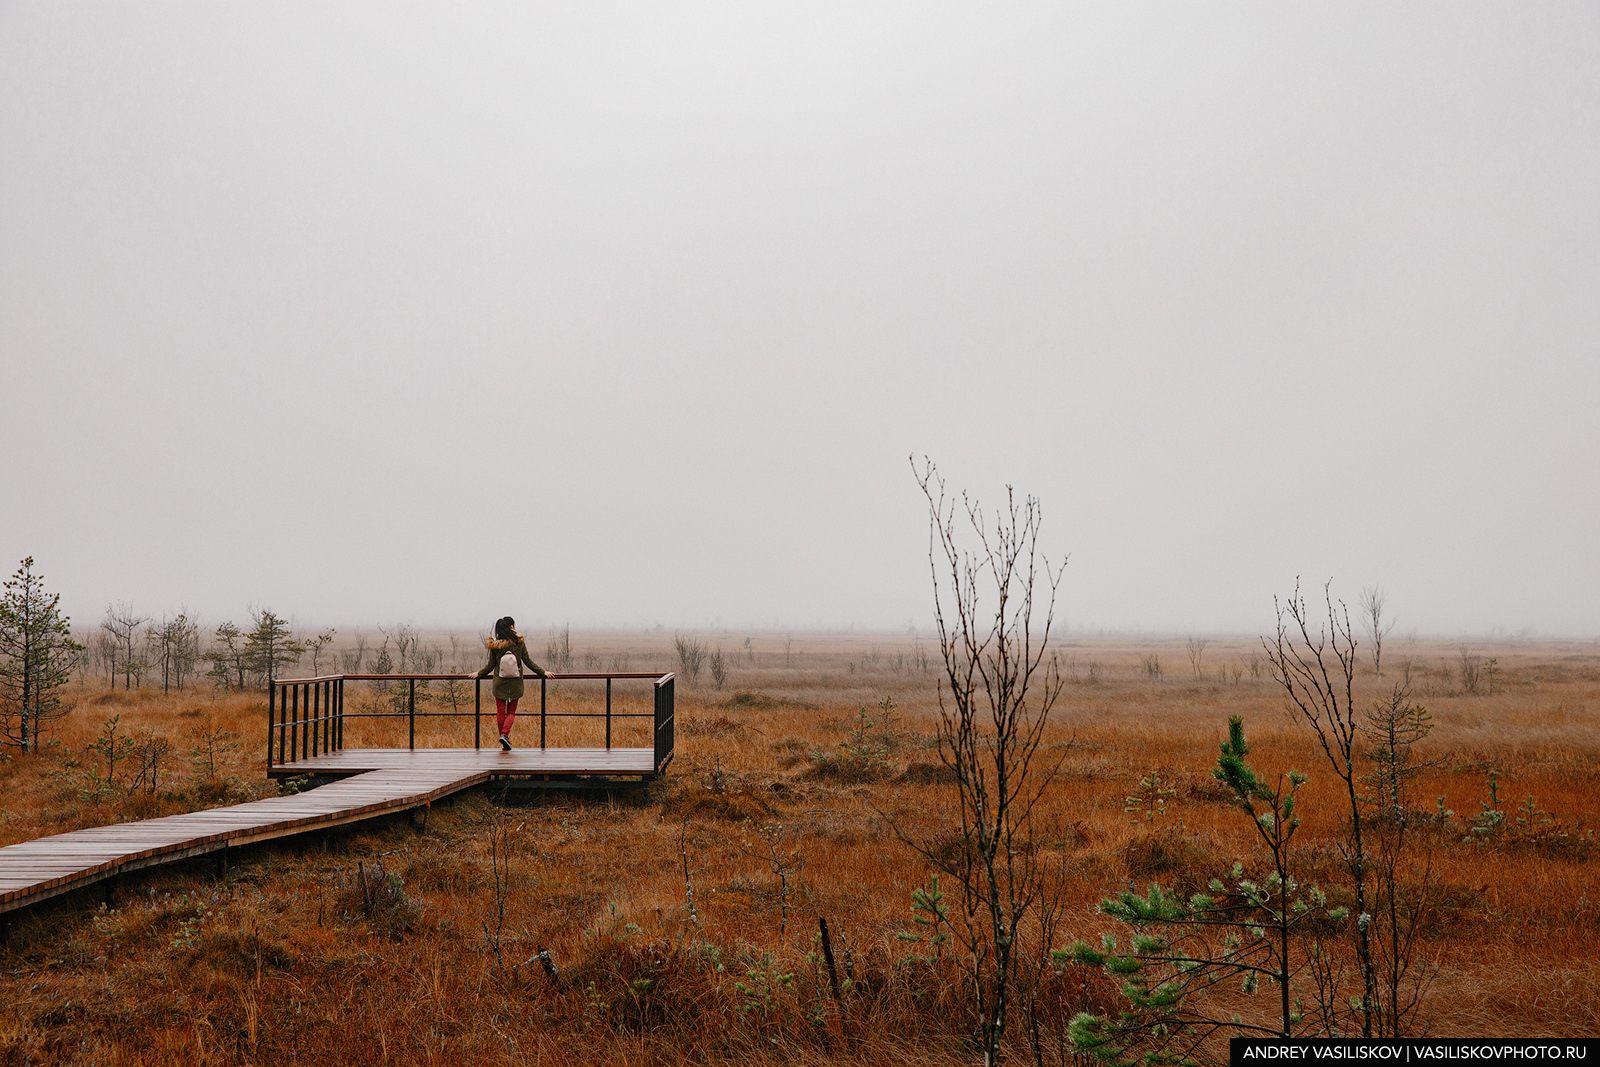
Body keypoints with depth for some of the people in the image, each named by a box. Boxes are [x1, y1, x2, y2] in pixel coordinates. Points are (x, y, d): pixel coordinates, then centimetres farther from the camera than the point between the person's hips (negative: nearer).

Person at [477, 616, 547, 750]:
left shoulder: (495, 645, -3)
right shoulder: (519, 642, -5)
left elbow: (491, 665, 1)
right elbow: (528, 662, -1)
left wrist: (479, 674, 19)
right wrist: (543, 672, 10)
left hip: (499, 683, 0)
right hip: (515, 683, 0)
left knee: (500, 712, 8)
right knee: (511, 711, 8)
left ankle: (504, 741, 10)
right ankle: (505, 734, -14)